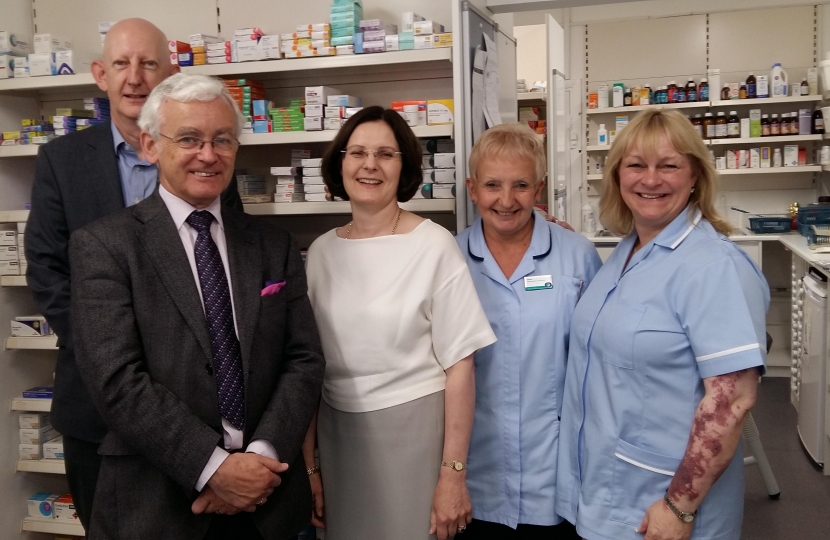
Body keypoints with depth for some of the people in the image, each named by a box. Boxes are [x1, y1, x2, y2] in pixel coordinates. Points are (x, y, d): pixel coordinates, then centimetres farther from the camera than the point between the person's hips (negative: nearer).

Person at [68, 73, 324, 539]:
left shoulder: (276, 247, 5)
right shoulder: (103, 246, -6)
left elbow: (304, 359, 0)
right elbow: (117, 379, -14)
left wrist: (263, 454, -13)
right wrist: (214, 466, -19)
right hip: (155, 502, -3)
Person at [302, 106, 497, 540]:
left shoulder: (434, 246, -10)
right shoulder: (321, 251, 2)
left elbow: (459, 365, -10)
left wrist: (453, 473, -11)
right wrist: (308, 465, 7)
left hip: (414, 428, -4)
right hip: (338, 433, 4)